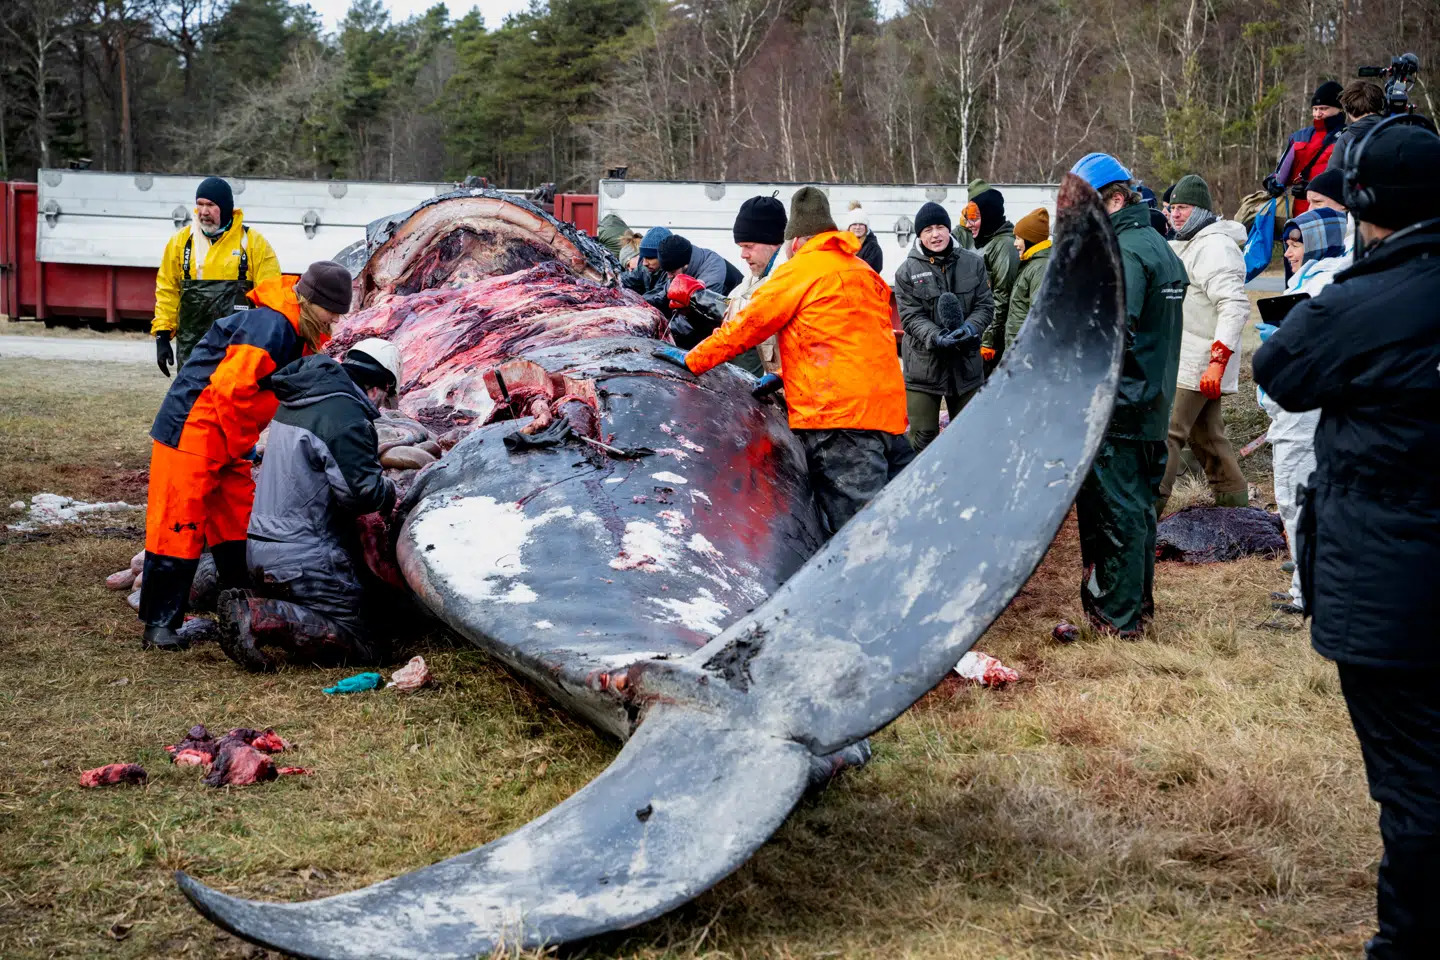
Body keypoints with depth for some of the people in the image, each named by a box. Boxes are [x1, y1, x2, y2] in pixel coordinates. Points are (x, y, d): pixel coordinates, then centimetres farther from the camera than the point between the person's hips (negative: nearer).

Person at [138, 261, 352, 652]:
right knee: (181, 524, -6)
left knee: (238, 524, 12)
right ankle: (159, 622, 1)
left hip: (228, 439, 10)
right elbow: (230, 388, -28)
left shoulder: (301, 334, 9)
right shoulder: (270, 327, -23)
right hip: (192, 430, -10)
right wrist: (243, 445, -16)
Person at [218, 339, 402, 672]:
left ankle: (251, 608, 2)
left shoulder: (295, 402, 14)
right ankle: (264, 618, -18)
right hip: (306, 561, -9)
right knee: (366, 645, -4)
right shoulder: (346, 414, -16)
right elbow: (360, 491, -22)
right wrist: (388, 491, 0)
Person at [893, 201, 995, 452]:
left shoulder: (973, 263, 2)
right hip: (923, 364, -3)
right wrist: (937, 337, -27)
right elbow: (911, 317, -9)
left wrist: (970, 328, -20)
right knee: (922, 439, 1)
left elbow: (985, 306, 1)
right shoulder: (907, 271, -4)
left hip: (966, 363, 3)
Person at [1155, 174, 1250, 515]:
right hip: (1184, 360, 11)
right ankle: (1235, 503, 25)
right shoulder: (1189, 244, 19)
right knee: (1205, 434, 16)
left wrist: (1217, 361, -28)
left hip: (1196, 366, -11)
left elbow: (1235, 306, -24)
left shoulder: (1215, 246, -15)